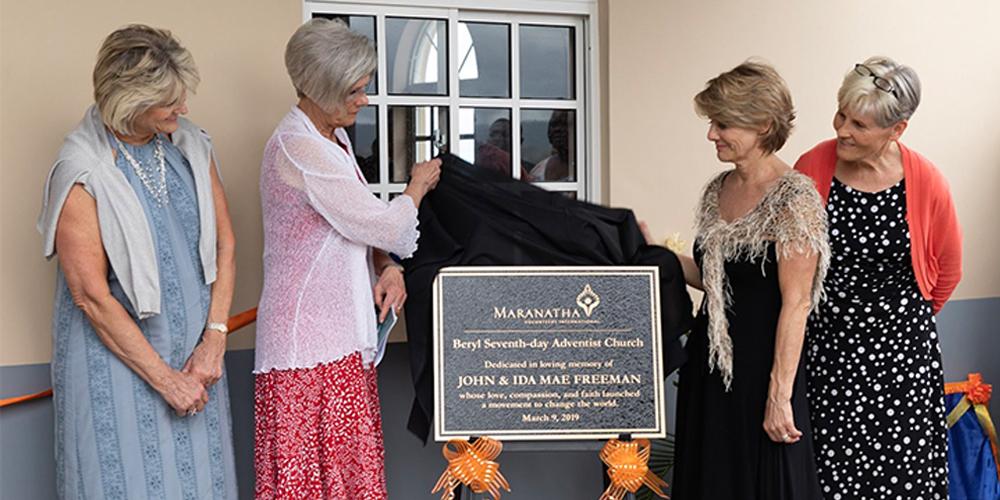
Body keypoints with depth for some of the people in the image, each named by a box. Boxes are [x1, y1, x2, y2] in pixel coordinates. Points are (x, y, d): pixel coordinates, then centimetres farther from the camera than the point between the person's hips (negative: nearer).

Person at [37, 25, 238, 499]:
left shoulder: (192, 145, 1)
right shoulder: (81, 171, -15)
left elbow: (224, 244, 4)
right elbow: (92, 295, -15)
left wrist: (214, 339, -4)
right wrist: (166, 379, -12)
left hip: (194, 352, 5)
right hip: (117, 356, -4)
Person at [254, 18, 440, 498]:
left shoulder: (334, 138, 12)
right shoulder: (298, 148, -17)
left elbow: (361, 223, 17)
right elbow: (382, 225, -16)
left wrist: (387, 268, -2)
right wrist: (417, 187, 3)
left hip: (341, 332, 9)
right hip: (310, 337, -9)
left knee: (351, 457, 12)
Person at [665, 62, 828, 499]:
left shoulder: (793, 198, -14)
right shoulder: (718, 190, 8)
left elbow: (796, 303, -17)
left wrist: (780, 394, -19)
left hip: (760, 365, -7)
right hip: (709, 365, 7)